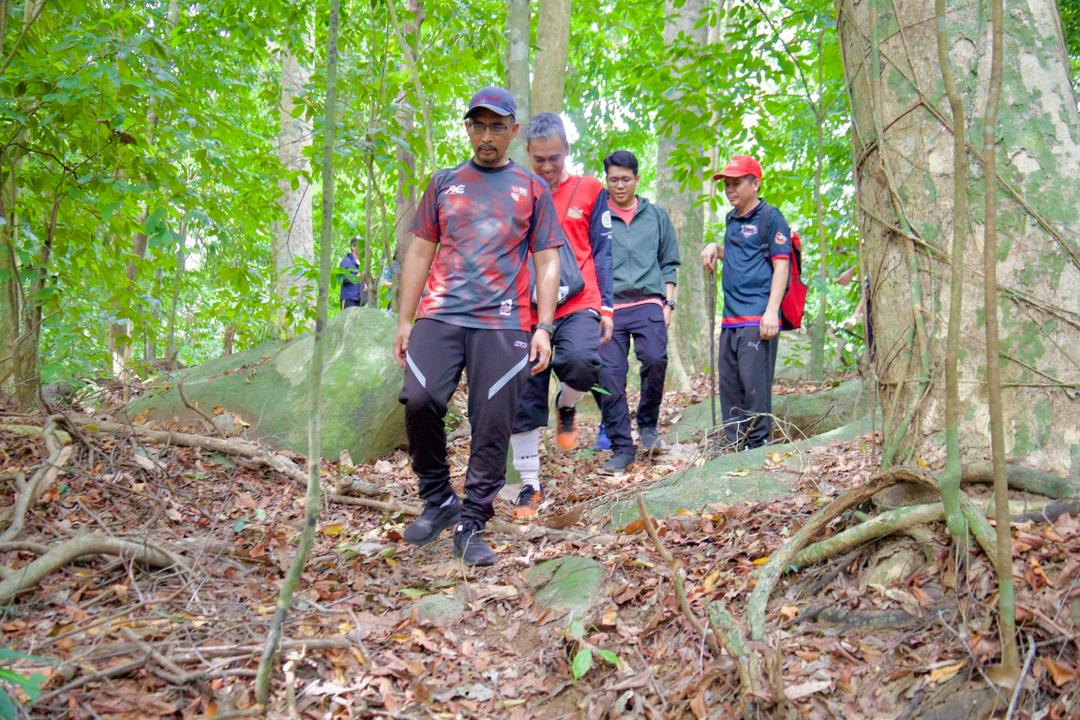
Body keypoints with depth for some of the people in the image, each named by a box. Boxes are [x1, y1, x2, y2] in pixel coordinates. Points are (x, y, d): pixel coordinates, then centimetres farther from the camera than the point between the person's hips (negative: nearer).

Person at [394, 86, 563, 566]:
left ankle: (471, 525, 6)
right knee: (420, 400, -18)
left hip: (504, 323, -1)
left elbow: (547, 262, 10)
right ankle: (437, 500, 2)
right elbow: (420, 252, 16)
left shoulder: (532, 190, 13)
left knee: (492, 424, -5)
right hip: (440, 315, 1)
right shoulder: (444, 184, 17)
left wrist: (544, 327, -1)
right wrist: (404, 321, 9)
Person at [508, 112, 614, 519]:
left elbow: (601, 253, 9)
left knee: (582, 363, -31)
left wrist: (606, 307, 3)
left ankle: (566, 407, 6)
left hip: (578, 307, -2)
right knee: (524, 400, 1)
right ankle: (530, 488, 15)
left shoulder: (589, 192, 6)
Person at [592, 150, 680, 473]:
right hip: (608, 307, 0)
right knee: (608, 374, -6)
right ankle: (622, 446, 5)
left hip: (648, 304, 0)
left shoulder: (657, 215, 15)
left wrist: (668, 303, 6)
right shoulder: (597, 216, 10)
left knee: (656, 359, -23)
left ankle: (648, 423, 1)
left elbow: (669, 264, 17)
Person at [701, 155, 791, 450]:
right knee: (729, 383, 8)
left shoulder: (770, 217, -3)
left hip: (757, 317, -8)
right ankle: (735, 446, 15)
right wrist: (715, 249, 13)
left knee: (754, 382, -10)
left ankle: (757, 446, -4)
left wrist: (772, 311, -19)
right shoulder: (732, 219, 19)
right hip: (731, 318, 8)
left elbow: (781, 265, -9)